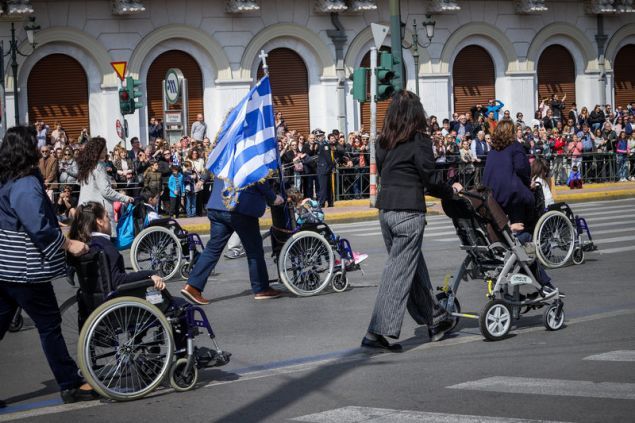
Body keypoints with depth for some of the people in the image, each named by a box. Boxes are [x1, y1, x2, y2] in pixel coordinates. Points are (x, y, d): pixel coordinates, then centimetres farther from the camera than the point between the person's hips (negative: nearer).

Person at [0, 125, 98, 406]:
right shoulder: (26, 185, -18)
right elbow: (39, 228, -23)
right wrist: (69, 244, -13)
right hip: (24, 270, -9)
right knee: (49, 325, 1)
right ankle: (71, 385, 10)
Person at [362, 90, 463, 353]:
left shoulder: (383, 142, 9)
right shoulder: (419, 141, -8)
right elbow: (430, 181, -8)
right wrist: (452, 191, 11)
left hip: (385, 210, 7)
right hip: (409, 212, -7)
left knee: (414, 266, 17)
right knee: (400, 271, -3)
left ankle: (436, 320, 29)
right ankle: (378, 333, -7)